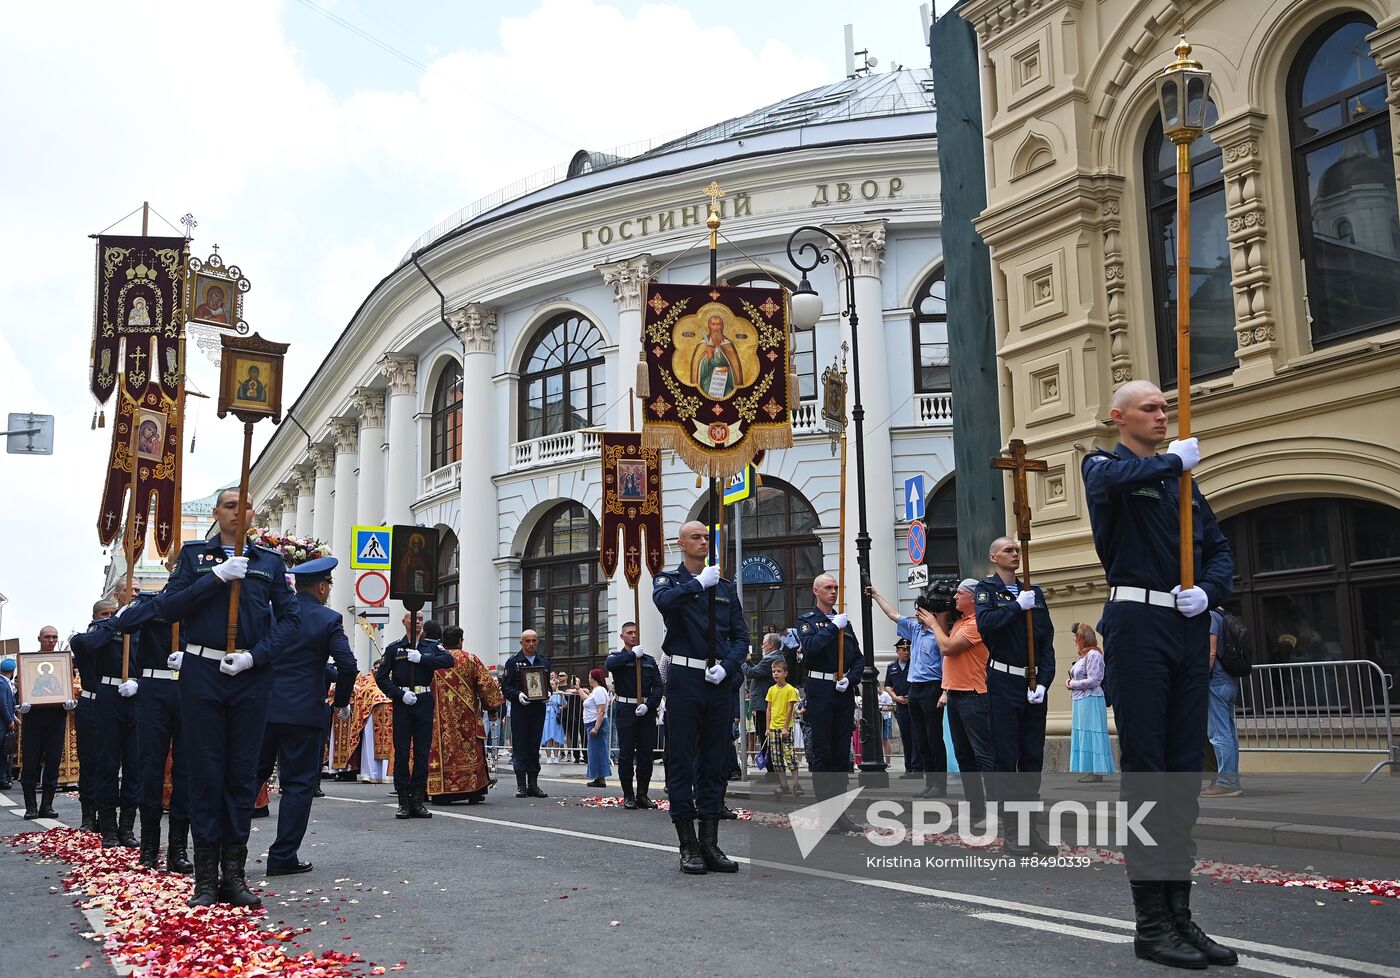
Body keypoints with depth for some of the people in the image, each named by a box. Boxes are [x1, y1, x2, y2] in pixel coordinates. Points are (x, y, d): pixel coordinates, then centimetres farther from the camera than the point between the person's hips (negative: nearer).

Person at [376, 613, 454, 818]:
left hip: (424, 702, 1)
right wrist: (400, 694, -9)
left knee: (422, 751, 3)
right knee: (401, 751, -1)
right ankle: (404, 802, 5)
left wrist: (421, 658, -14)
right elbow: (381, 677, 4)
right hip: (402, 702, -1)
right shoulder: (394, 648, 7)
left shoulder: (432, 646, 10)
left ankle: (418, 799, 10)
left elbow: (449, 660, -8)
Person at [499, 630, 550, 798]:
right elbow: (505, 687, -1)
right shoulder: (513, 662, 3)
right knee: (520, 747, -3)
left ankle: (533, 784, 11)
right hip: (519, 710, -3)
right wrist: (518, 695, -18)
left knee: (534, 747, 6)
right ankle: (521, 786, 1)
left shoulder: (544, 662, 14)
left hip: (538, 709, 3)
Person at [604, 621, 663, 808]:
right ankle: (628, 796, 5)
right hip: (626, 710, -3)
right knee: (626, 754, -2)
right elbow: (609, 664, -19)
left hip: (647, 711, 3)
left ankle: (642, 795, 11)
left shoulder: (649, 660, 16)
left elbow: (658, 686, 7)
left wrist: (648, 705, -9)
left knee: (646, 754, 3)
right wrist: (633, 654, -13)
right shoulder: (617, 657, 7)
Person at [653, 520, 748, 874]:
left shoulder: (726, 586, 15)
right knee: (682, 760, -1)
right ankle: (688, 847, 5)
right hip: (685, 677, -4)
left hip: (719, 682, 4)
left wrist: (727, 666, -6)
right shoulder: (669, 579, 6)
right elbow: (663, 600, -20)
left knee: (715, 762, 7)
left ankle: (710, 844, 14)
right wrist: (700, 582, -18)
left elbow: (741, 636, 9)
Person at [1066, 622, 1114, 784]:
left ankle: (1097, 772, -5)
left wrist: (1071, 684, -10)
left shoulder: (1093, 655, -13)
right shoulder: (1084, 655, 17)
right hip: (1080, 701, 10)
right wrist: (1071, 683, 6)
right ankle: (1090, 771, 12)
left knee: (1090, 733, -8)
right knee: (1083, 734, 9)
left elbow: (1093, 681, -18)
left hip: (1090, 701, -10)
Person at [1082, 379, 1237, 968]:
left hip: (1189, 628, 6)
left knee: (1185, 770, 7)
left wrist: (1209, 591, -5)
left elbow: (1219, 549, 16)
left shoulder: (1181, 478, 20)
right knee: (1145, 770, -4)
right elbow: (1114, 480, -25)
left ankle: (1179, 913, 15)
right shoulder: (1103, 467, 1)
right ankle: (1151, 923, 1)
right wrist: (1174, 460, -9)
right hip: (1138, 623, -6)